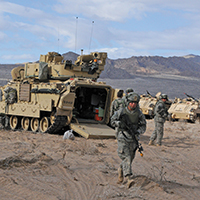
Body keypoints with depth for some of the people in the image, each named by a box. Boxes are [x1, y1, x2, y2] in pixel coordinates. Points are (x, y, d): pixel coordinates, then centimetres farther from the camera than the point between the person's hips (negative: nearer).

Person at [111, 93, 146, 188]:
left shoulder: (139, 114, 0)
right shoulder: (121, 111, -6)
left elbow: (143, 126, 5)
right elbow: (112, 121, 3)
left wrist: (138, 132, -14)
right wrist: (118, 123, -18)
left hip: (133, 140, 4)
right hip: (122, 138, -3)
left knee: (130, 159, 12)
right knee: (126, 158, -16)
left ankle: (121, 171, 41)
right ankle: (128, 179, -26)